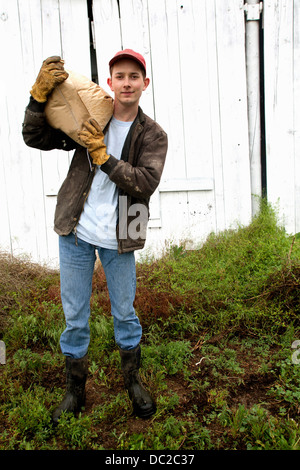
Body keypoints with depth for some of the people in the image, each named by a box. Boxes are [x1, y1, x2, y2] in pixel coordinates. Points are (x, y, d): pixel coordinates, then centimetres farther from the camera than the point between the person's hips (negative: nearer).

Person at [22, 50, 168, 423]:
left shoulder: (153, 135, -1)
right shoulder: (89, 120, 1)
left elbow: (146, 182, -17)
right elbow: (35, 138, 0)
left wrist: (103, 156, -23)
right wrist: (40, 95, -14)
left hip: (118, 239, 0)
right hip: (76, 233, 1)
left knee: (125, 314, 14)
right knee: (74, 317, 11)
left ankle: (133, 381, 38)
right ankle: (75, 389, 32)